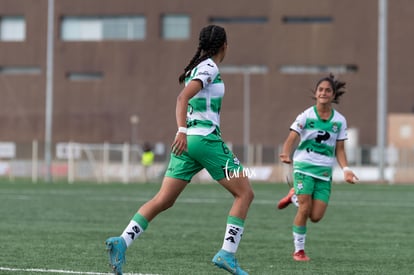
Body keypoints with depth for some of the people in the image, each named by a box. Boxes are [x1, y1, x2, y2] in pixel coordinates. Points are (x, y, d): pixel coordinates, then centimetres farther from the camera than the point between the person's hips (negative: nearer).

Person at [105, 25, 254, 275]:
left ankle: (122, 242, -12)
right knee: (245, 193, 1)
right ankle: (227, 253, -7)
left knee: (163, 200, 3)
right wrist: (183, 131, -30)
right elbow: (183, 97, -19)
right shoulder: (209, 68, -6)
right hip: (206, 139, -8)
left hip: (187, 141, 8)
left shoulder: (197, 68, 20)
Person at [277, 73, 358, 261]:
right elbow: (291, 139, -10)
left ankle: (294, 196, 26)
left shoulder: (339, 120, 5)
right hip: (304, 167, -3)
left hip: (325, 171, 3)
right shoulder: (306, 116, -3)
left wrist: (346, 170, -8)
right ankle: (299, 250, 4)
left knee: (316, 216, -3)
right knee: (305, 209, -14)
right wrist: (286, 154, -31)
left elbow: (339, 150, 8)